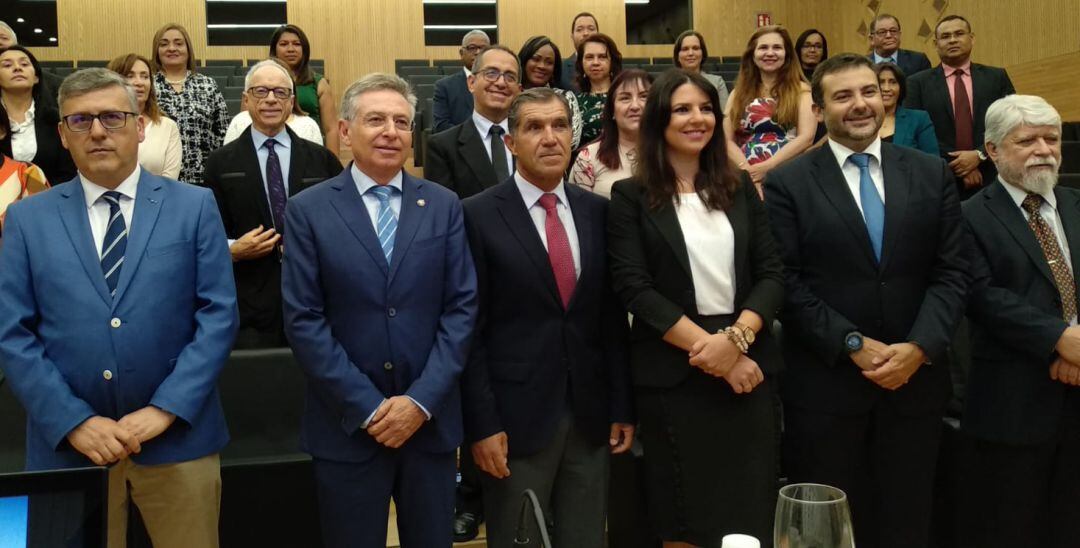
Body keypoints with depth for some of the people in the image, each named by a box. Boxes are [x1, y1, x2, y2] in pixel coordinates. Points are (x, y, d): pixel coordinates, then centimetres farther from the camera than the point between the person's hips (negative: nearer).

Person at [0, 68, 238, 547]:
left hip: (178, 437, 0)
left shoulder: (194, 206, 2)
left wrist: (166, 409, -12)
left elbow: (219, 314, -3)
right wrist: (74, 422, -11)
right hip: (68, 445, 1)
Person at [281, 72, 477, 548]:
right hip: (346, 425, -2)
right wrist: (368, 407, -12)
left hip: (430, 420, 2)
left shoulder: (444, 206, 4)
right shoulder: (308, 210, -3)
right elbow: (303, 321, -7)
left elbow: (462, 307, 0)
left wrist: (421, 400, -10)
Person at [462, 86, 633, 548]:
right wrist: (482, 424, -12)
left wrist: (622, 407, 6)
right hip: (516, 416, -4)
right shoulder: (478, 215, -6)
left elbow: (613, 317, 8)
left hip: (590, 416, 4)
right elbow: (469, 329, -8)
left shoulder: (597, 211, 6)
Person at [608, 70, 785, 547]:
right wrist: (706, 347, -15)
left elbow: (772, 274, 4)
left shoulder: (740, 188, 10)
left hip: (747, 362, 3)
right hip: (673, 373, -3)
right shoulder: (631, 197, 0)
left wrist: (736, 338, -13)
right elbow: (634, 288, -9)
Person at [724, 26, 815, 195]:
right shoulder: (739, 93, 14)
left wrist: (766, 167, -13)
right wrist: (748, 171, -12)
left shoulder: (800, 90, 8)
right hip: (747, 179, 2)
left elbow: (806, 137, -4)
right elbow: (727, 139, 5)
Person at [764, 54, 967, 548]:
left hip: (916, 376, 3)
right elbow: (786, 283, -8)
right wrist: (854, 345, -14)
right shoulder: (788, 183, -2)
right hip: (825, 382, -2)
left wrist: (919, 347, -11)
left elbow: (951, 272, 3)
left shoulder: (932, 174, 7)